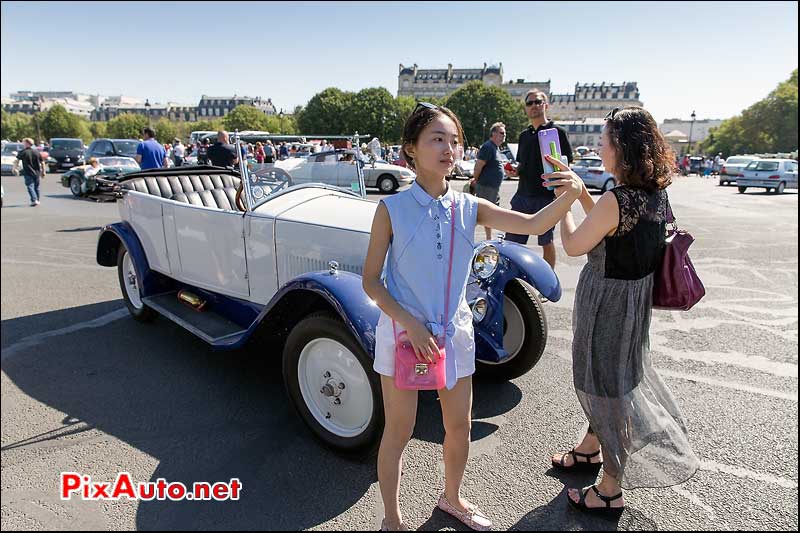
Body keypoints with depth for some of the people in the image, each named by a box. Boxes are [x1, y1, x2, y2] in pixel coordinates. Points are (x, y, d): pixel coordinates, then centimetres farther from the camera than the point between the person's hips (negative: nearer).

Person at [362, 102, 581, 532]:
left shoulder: (469, 207, -2)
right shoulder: (392, 209, -11)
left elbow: (533, 225, -9)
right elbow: (370, 281, -9)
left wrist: (567, 197, -28)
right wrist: (409, 323, -19)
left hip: (454, 332, 4)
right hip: (402, 332, -3)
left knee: (460, 427, 17)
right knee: (399, 431, 10)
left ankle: (451, 498, 47)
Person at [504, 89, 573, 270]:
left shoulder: (557, 132, 0)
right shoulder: (524, 135, 18)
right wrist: (515, 170, 4)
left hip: (547, 196, -5)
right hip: (523, 194, 5)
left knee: (546, 242, 4)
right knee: (511, 241, 3)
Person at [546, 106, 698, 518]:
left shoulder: (617, 199, -27)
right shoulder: (656, 193, 0)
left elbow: (573, 246, -16)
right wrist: (581, 192, 4)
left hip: (607, 301, -9)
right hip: (634, 298, 9)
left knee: (607, 385, 6)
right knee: (615, 375, 24)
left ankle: (610, 492, 25)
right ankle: (590, 448, 48)